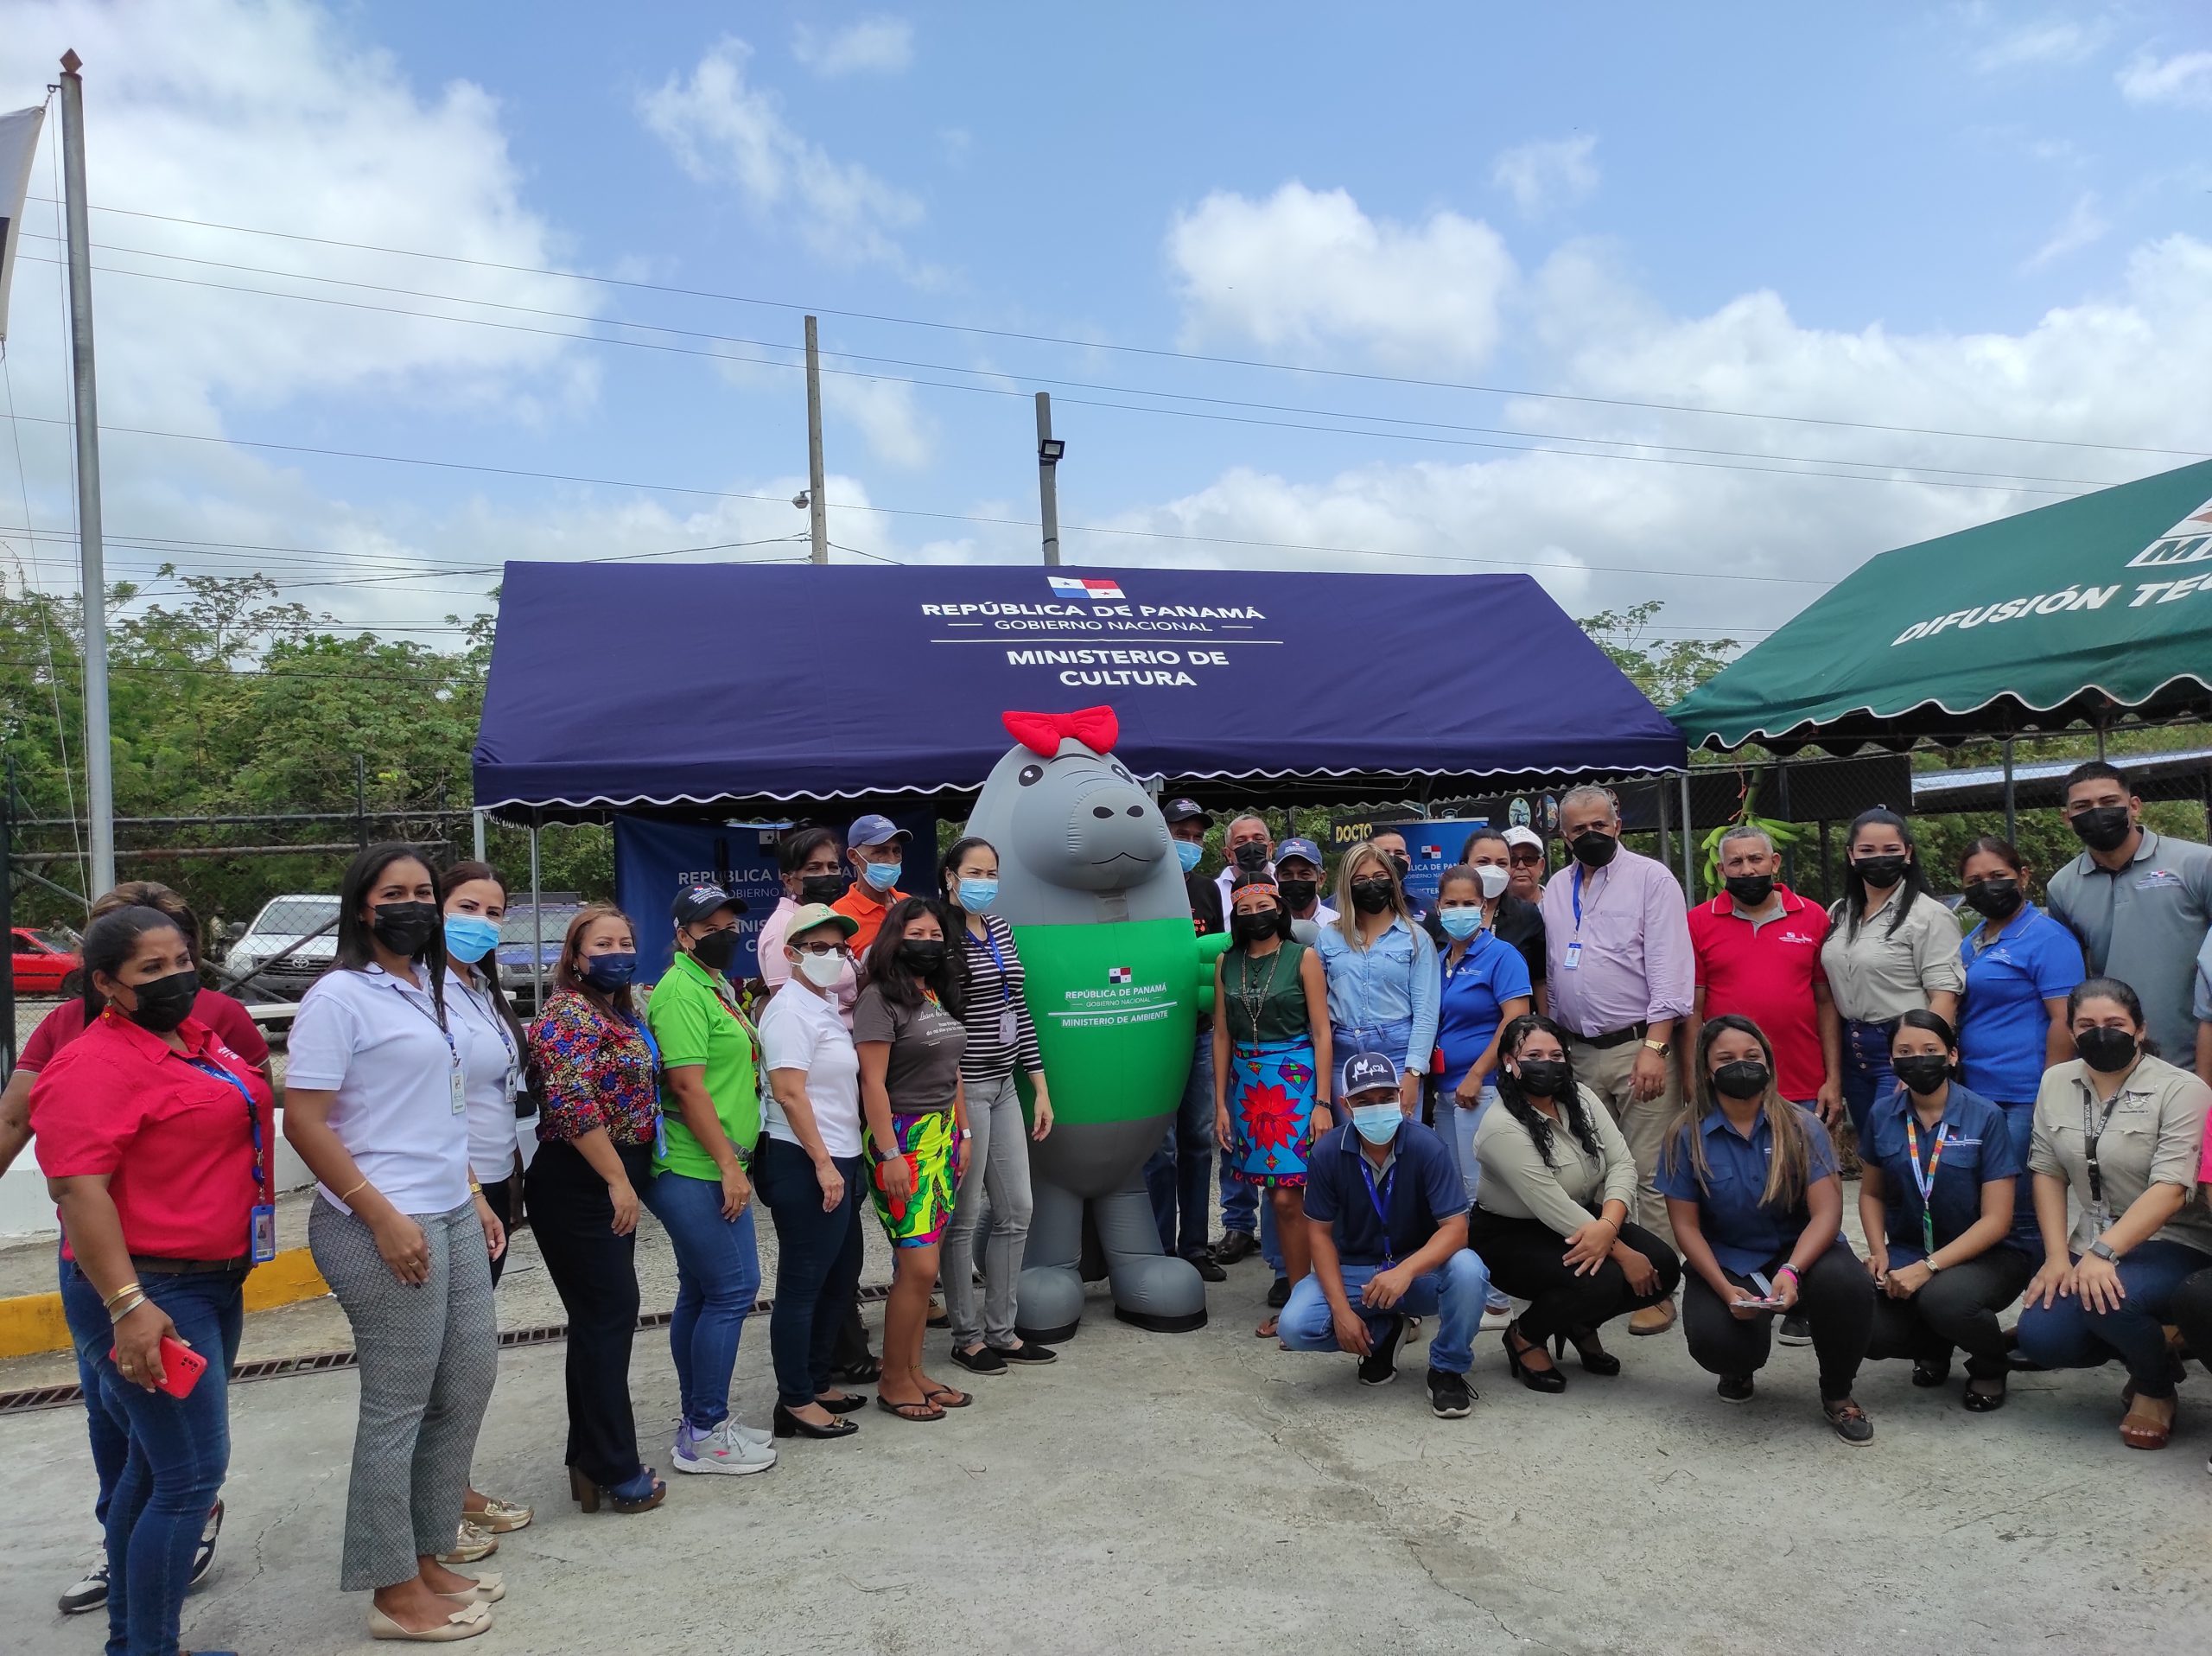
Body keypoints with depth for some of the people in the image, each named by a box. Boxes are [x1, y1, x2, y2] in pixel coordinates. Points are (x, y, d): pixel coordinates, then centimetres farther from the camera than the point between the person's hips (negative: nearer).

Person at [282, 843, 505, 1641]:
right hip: (386, 1228, -8)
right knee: (398, 1407, 1)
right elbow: (302, 1121, -16)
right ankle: (396, 1593, 15)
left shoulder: (427, 989, 12)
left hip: (452, 1216, 8)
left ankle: (427, 1560, 28)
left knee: (469, 1381, 13)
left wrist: (475, 1197, 16)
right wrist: (383, 1216, -19)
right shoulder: (340, 996, -11)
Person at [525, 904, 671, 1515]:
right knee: (609, 1316, -5)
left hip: (610, 1185, 9)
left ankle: (590, 1463, 24)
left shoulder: (622, 1015, 14)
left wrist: (630, 1178, 19)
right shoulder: (569, 1013, -14)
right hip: (578, 1187, -9)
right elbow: (573, 1103, -25)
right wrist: (618, 1180, -23)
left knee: (598, 1320, 14)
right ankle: (617, 1473, 4)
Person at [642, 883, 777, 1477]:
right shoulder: (680, 992, -14)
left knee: (701, 1294, 14)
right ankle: (705, 1434, 3)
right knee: (731, 1290, -6)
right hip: (694, 1172, -10)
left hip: (714, 1170, 10)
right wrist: (730, 1167, -19)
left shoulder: (717, 985, 16)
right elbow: (688, 1085, -20)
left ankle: (700, 1424, 24)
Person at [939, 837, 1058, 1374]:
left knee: (1016, 1212, 10)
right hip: (962, 1088, -8)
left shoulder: (999, 928, 11)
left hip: (1004, 1086, 8)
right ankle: (966, 1336, 17)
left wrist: (1040, 1085, 13)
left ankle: (1000, 1330, 22)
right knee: (963, 1218, 3)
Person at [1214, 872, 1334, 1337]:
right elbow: (1222, 1035, 10)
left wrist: (1322, 1102, -9)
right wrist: (1221, 1103, 7)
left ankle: (1297, 1298, 3)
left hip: (1294, 1081, -3)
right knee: (1275, 1195, 6)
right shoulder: (1227, 963, 7)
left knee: (1286, 1197, -8)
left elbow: (1321, 1032, -4)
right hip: (1246, 1084, 4)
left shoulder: (1303, 958, -2)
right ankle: (1292, 1289, 17)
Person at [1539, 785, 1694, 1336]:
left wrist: (1655, 1046, -16)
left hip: (1638, 1046, -5)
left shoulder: (1651, 878, -2)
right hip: (1577, 1052, 5)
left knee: (1649, 1174, -5)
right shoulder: (1556, 889, 15)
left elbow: (1670, 968, -9)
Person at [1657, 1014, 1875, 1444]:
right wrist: (1726, 1290, -19)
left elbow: (1826, 1212, -12)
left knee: (1846, 1285, -33)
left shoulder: (1801, 1129, -4)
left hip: (1800, 1248, 1)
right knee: (1713, 1341, -30)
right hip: (1725, 1259, -1)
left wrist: (1791, 1271, -30)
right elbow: (1686, 1225, -5)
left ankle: (1837, 1394, -1)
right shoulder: (1688, 1138, -5)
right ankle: (1740, 1369, 15)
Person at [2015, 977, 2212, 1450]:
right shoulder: (2057, 1083, 3)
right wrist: (2058, 1256, -7)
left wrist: (2103, 1252, -32)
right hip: (2094, 1247, 5)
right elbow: (2048, 1172, 4)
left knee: (2105, 1297, -34)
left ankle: (2156, 1388, 0)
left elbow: (2170, 1190, -23)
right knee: (2039, 1339, -15)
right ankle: (2144, 1342, 16)